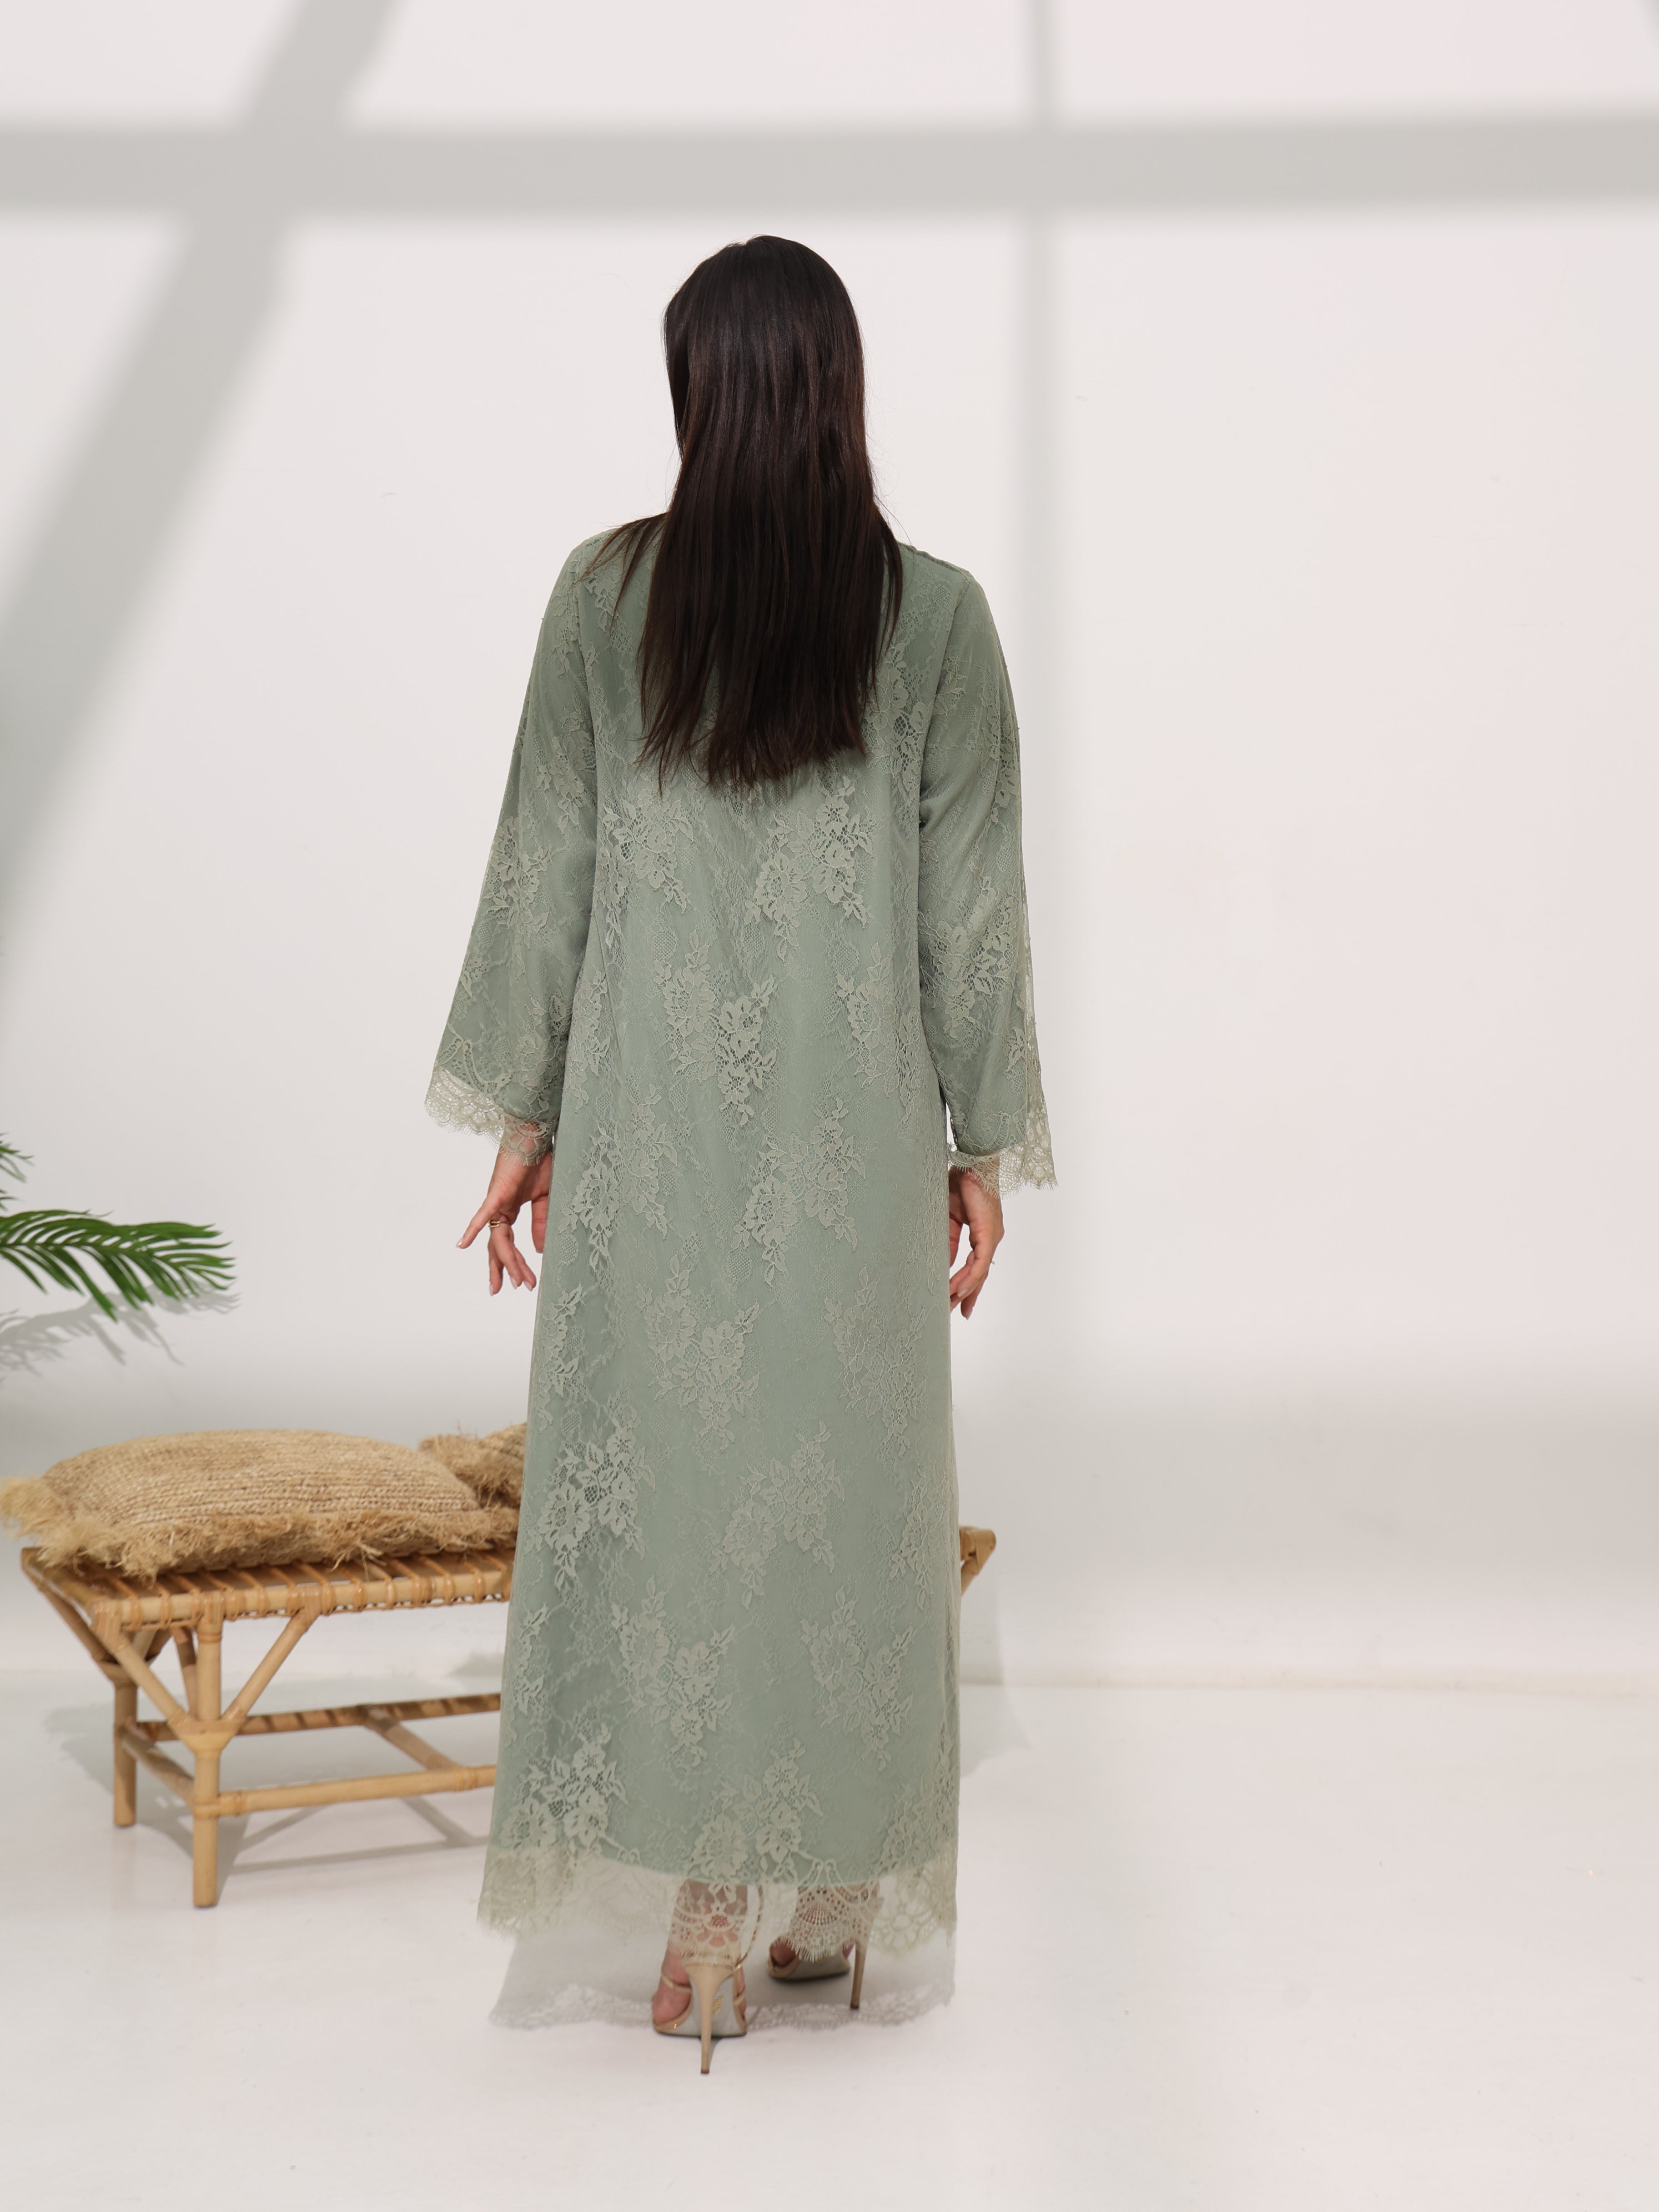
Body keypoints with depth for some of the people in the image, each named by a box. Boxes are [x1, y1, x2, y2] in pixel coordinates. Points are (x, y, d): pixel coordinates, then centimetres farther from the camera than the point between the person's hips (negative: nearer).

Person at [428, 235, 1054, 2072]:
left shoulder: (608, 593, -1)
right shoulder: (935, 615, -2)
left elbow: (546, 861, 1)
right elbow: (973, 901, 0)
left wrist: (523, 1115, 8)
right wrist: (985, 1141, 7)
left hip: (655, 1111, 0)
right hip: (856, 1127, 0)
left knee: (664, 1461, 6)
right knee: (845, 1475, 10)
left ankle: (707, 1921, 10)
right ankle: (833, 1896, 23)